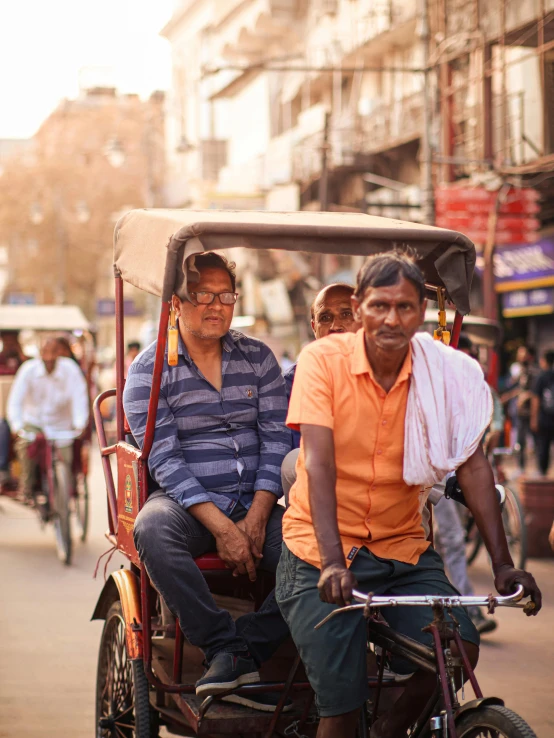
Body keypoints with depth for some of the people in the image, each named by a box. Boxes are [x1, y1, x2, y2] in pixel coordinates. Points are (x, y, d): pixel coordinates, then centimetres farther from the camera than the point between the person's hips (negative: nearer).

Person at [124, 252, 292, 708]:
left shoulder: (258, 358, 11)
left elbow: (276, 441, 4)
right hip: (186, 503, -2)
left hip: (255, 505, 3)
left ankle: (248, 644, -20)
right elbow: (165, 459, -9)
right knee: (153, 529, -37)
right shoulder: (149, 370, 1)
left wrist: (256, 518, -12)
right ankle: (224, 644, -30)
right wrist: (220, 527, -21)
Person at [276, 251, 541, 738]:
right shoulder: (324, 360, -11)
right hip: (323, 552, -3)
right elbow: (319, 463, -19)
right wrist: (333, 563, -30)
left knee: (461, 648, -16)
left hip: (403, 549, 3)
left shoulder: (446, 374, -2)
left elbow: (473, 465, -4)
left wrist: (502, 563, -13)